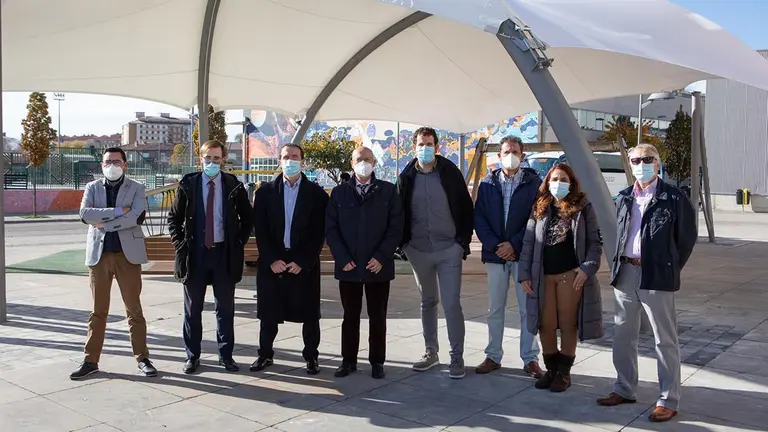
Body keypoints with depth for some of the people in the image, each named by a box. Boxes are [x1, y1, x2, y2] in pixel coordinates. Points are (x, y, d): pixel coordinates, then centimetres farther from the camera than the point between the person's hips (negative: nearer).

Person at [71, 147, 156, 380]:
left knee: (134, 309, 3)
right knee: (98, 311, 9)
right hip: (99, 254, 2)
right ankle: (91, 360, 17)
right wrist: (117, 211, -14)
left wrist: (103, 223, -11)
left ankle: (142, 358, 11)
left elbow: (134, 217, -14)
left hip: (127, 254, -2)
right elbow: (85, 214, -9)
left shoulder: (136, 188, 3)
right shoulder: (92, 187, 10)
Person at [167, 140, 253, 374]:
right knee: (192, 309, 8)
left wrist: (239, 242, 2)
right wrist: (180, 244, -1)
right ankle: (192, 356, 18)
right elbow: (173, 218, 8)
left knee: (225, 308, 7)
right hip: (195, 252, 0)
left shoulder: (234, 186, 1)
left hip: (225, 253, 0)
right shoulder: (188, 184, 1)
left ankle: (226, 355, 17)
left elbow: (247, 217, 10)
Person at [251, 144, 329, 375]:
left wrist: (302, 261, -11)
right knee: (269, 313, 9)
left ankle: (311, 356, 19)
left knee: (309, 314, 5)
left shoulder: (317, 193, 1)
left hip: (304, 264, -1)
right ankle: (265, 354, 24)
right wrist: (271, 260, -9)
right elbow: (260, 230, 1)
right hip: (272, 263, 1)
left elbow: (319, 232, -3)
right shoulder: (265, 192, 5)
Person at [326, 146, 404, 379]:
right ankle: (348, 360, 21)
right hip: (348, 266, 1)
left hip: (378, 266, -1)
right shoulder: (339, 192, 6)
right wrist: (342, 258, -8)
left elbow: (396, 228, -3)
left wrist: (381, 257, -12)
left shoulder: (388, 191, 2)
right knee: (350, 316, 10)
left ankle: (377, 362, 19)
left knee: (377, 317, 7)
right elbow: (330, 229, 2)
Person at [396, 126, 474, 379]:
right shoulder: (406, 177, 2)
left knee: (451, 304, -5)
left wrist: (464, 242, -5)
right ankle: (431, 353, 25)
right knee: (427, 302, 14)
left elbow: (466, 208, 0)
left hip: (449, 250, -3)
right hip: (418, 251, 3)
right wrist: (404, 243, 0)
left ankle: (457, 357, 6)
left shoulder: (450, 172, -3)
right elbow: (399, 212, 7)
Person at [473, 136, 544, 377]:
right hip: (495, 254, 2)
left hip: (523, 254, -2)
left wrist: (514, 244, -11)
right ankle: (493, 356, 20)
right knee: (495, 309, 10)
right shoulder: (487, 184, 6)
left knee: (527, 308, 3)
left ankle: (530, 358, 13)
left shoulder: (533, 182, -1)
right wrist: (494, 245, -9)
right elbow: (479, 218, 4)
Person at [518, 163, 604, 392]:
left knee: (568, 324, 4)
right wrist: (524, 274, 2)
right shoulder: (539, 208, 8)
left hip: (571, 274, -3)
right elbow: (528, 242, 8)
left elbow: (595, 241, 0)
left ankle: (564, 372, 17)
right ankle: (551, 369, 22)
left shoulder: (583, 207, 1)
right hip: (543, 275, 3)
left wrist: (587, 268, -13)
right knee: (546, 325, 6)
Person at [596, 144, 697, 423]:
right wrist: (617, 265, 9)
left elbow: (687, 237, 0)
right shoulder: (623, 197, 11)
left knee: (665, 340, 2)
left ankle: (668, 400, 11)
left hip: (656, 276, -5)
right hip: (625, 273, 6)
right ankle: (624, 389, 27)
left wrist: (670, 269, 0)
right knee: (623, 335, 14)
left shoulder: (674, 198, -4)